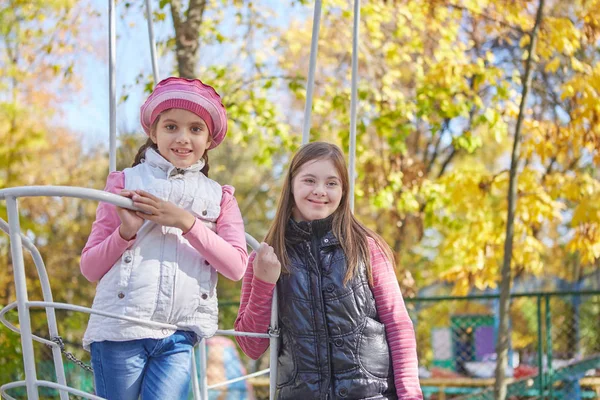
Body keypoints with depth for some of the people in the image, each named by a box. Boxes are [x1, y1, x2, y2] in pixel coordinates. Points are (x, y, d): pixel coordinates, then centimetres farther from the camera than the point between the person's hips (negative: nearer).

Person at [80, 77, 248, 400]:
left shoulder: (218, 197, 13)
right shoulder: (125, 183, 7)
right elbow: (90, 267, 6)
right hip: (119, 332, -1)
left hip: (178, 337, 1)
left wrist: (186, 222, -10)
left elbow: (236, 266, -1)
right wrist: (126, 231, -12)